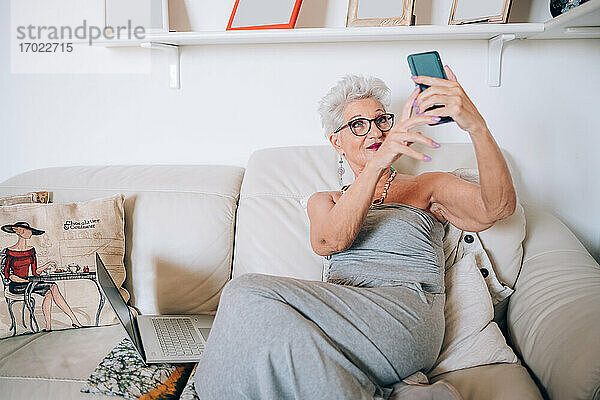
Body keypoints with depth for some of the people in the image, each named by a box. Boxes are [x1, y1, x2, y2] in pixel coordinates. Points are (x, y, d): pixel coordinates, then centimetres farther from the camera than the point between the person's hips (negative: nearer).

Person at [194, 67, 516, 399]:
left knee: (248, 295, -24)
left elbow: (497, 208, -3)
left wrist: (476, 126, -21)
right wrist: (378, 163, -18)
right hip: (342, 309, 4)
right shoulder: (324, 201, 23)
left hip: (407, 319, -3)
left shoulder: (429, 187, 17)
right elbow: (330, 241, -3)